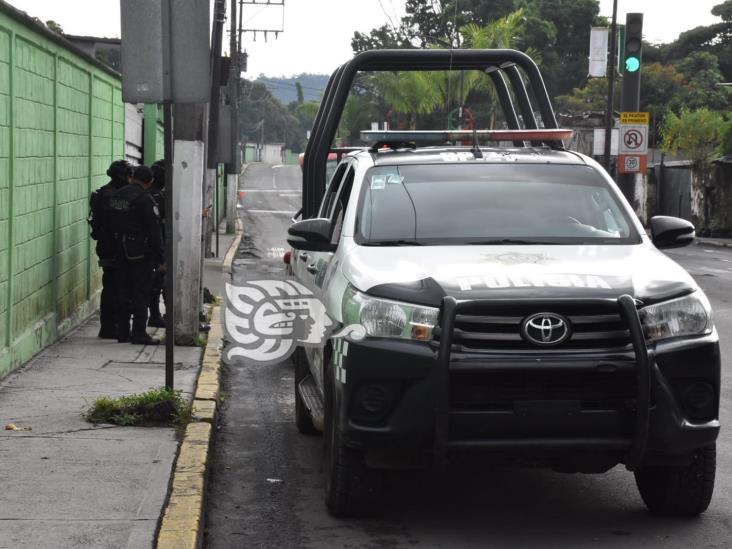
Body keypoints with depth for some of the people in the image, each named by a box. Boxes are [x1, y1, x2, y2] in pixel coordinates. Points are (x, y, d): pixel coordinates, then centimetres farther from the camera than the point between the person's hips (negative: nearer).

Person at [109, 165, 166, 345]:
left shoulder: (116, 196, 8)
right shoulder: (144, 199, -15)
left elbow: (112, 224, 13)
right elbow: (154, 230, -16)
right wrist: (161, 258, -14)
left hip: (121, 250, 7)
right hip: (141, 252, -7)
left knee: (123, 292, 12)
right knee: (140, 293, -3)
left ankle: (122, 331, 16)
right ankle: (139, 333, -4)